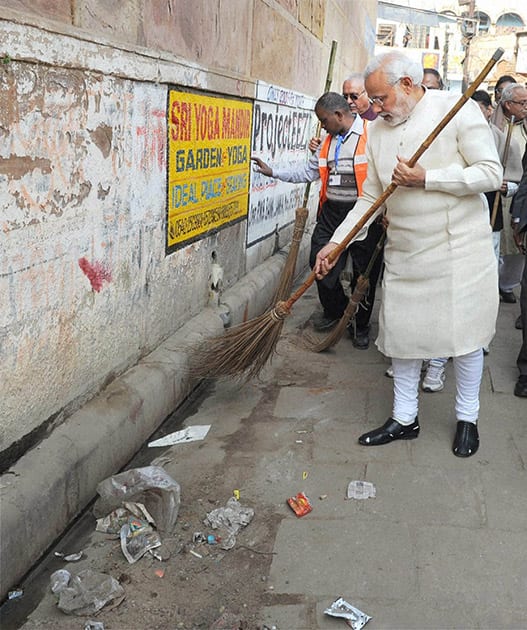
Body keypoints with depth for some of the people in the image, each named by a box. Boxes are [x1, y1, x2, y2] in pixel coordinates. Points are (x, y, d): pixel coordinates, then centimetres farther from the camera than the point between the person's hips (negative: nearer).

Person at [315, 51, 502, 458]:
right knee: (402, 332, 7)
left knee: (464, 331, 2)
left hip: (458, 245, -5)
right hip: (404, 251, 5)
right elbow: (370, 198, 11)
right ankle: (404, 419, 24)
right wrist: (335, 243, 5)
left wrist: (425, 179, -19)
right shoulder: (379, 131, 8)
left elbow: (491, 173, -13)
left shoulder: (457, 109, -8)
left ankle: (467, 419, 23)